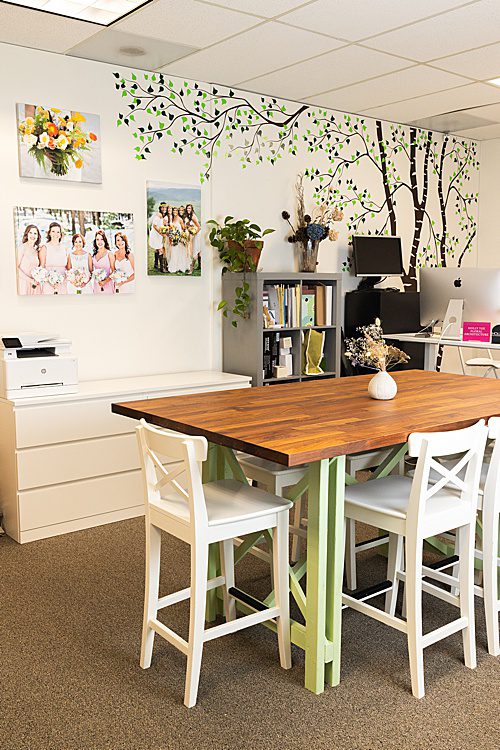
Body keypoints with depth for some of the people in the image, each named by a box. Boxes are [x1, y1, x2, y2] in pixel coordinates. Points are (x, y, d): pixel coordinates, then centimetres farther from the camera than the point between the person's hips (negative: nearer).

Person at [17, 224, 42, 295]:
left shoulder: (36, 251, 14)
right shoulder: (22, 247, -5)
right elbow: (16, 268, -11)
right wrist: (30, 280, -12)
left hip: (34, 286, 6)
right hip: (23, 283, -6)